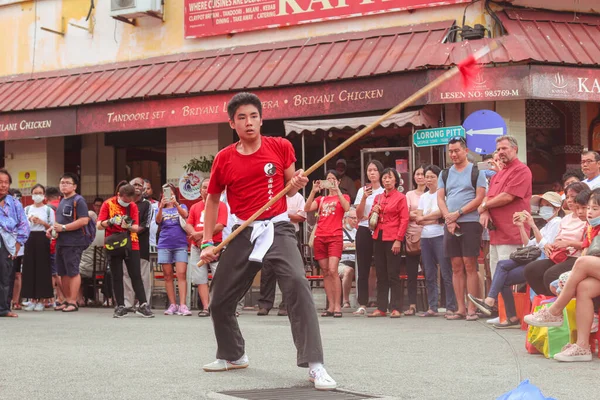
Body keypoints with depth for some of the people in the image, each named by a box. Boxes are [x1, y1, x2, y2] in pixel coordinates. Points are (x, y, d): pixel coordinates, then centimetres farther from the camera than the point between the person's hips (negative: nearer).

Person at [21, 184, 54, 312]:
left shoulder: (48, 210, 6)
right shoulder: (27, 209, 13)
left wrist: (42, 222, -12)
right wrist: (29, 220, -7)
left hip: (43, 239, -2)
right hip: (30, 239, 2)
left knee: (42, 269, -5)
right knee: (29, 269, -1)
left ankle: (41, 300, 1)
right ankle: (32, 299, 5)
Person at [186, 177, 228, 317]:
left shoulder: (221, 205, 3)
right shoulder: (195, 207, 16)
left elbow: (220, 226, -8)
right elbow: (188, 226, 8)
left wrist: (201, 234, -12)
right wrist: (197, 239, -11)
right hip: (197, 247, 4)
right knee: (200, 279, 1)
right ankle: (205, 307, 4)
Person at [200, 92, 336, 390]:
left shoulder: (280, 147, -2)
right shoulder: (224, 158, 0)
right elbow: (212, 200, 12)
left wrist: (296, 184, -13)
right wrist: (208, 243, 6)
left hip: (277, 228, -3)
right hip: (243, 233, 3)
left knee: (297, 284, -27)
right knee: (219, 301, 9)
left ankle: (314, 365, -24)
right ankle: (233, 355, 37)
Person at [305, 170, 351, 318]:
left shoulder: (343, 197, 12)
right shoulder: (321, 199, 20)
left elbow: (346, 207, -12)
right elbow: (307, 209, 4)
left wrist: (337, 190, -13)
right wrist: (313, 191, -4)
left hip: (335, 236, -4)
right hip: (320, 237, 4)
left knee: (332, 270, -17)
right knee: (325, 272, 3)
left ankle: (337, 306, -14)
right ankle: (330, 306, 6)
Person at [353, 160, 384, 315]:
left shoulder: (385, 191, 3)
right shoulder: (362, 191, 11)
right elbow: (359, 215, 3)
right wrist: (364, 198, -11)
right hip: (364, 232, 2)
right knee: (363, 269, 0)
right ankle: (362, 304, 1)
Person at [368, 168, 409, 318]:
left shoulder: (400, 197, -2)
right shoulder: (378, 197, 15)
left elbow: (404, 220, -7)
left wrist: (398, 240, -15)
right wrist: (373, 212, -3)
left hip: (393, 239, -6)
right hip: (378, 238, 6)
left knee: (393, 275, -5)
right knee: (381, 275, 7)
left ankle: (395, 308, -3)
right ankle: (381, 308, 10)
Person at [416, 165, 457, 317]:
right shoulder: (423, 197, 16)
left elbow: (442, 212, -14)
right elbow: (418, 219, 9)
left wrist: (424, 218, -2)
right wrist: (435, 219, -6)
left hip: (440, 236, -6)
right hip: (425, 238, 6)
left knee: (446, 273, -7)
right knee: (429, 275, 7)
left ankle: (451, 307, -4)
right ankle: (432, 307, 11)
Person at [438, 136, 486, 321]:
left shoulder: (476, 172, 1)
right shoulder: (445, 174, 16)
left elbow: (479, 198, -7)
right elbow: (440, 199, 10)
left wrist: (457, 214, -12)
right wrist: (448, 218, -7)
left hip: (470, 223, -5)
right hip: (450, 224, 5)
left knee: (470, 265, -6)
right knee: (456, 267, 5)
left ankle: (472, 309, -2)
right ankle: (460, 309, 8)